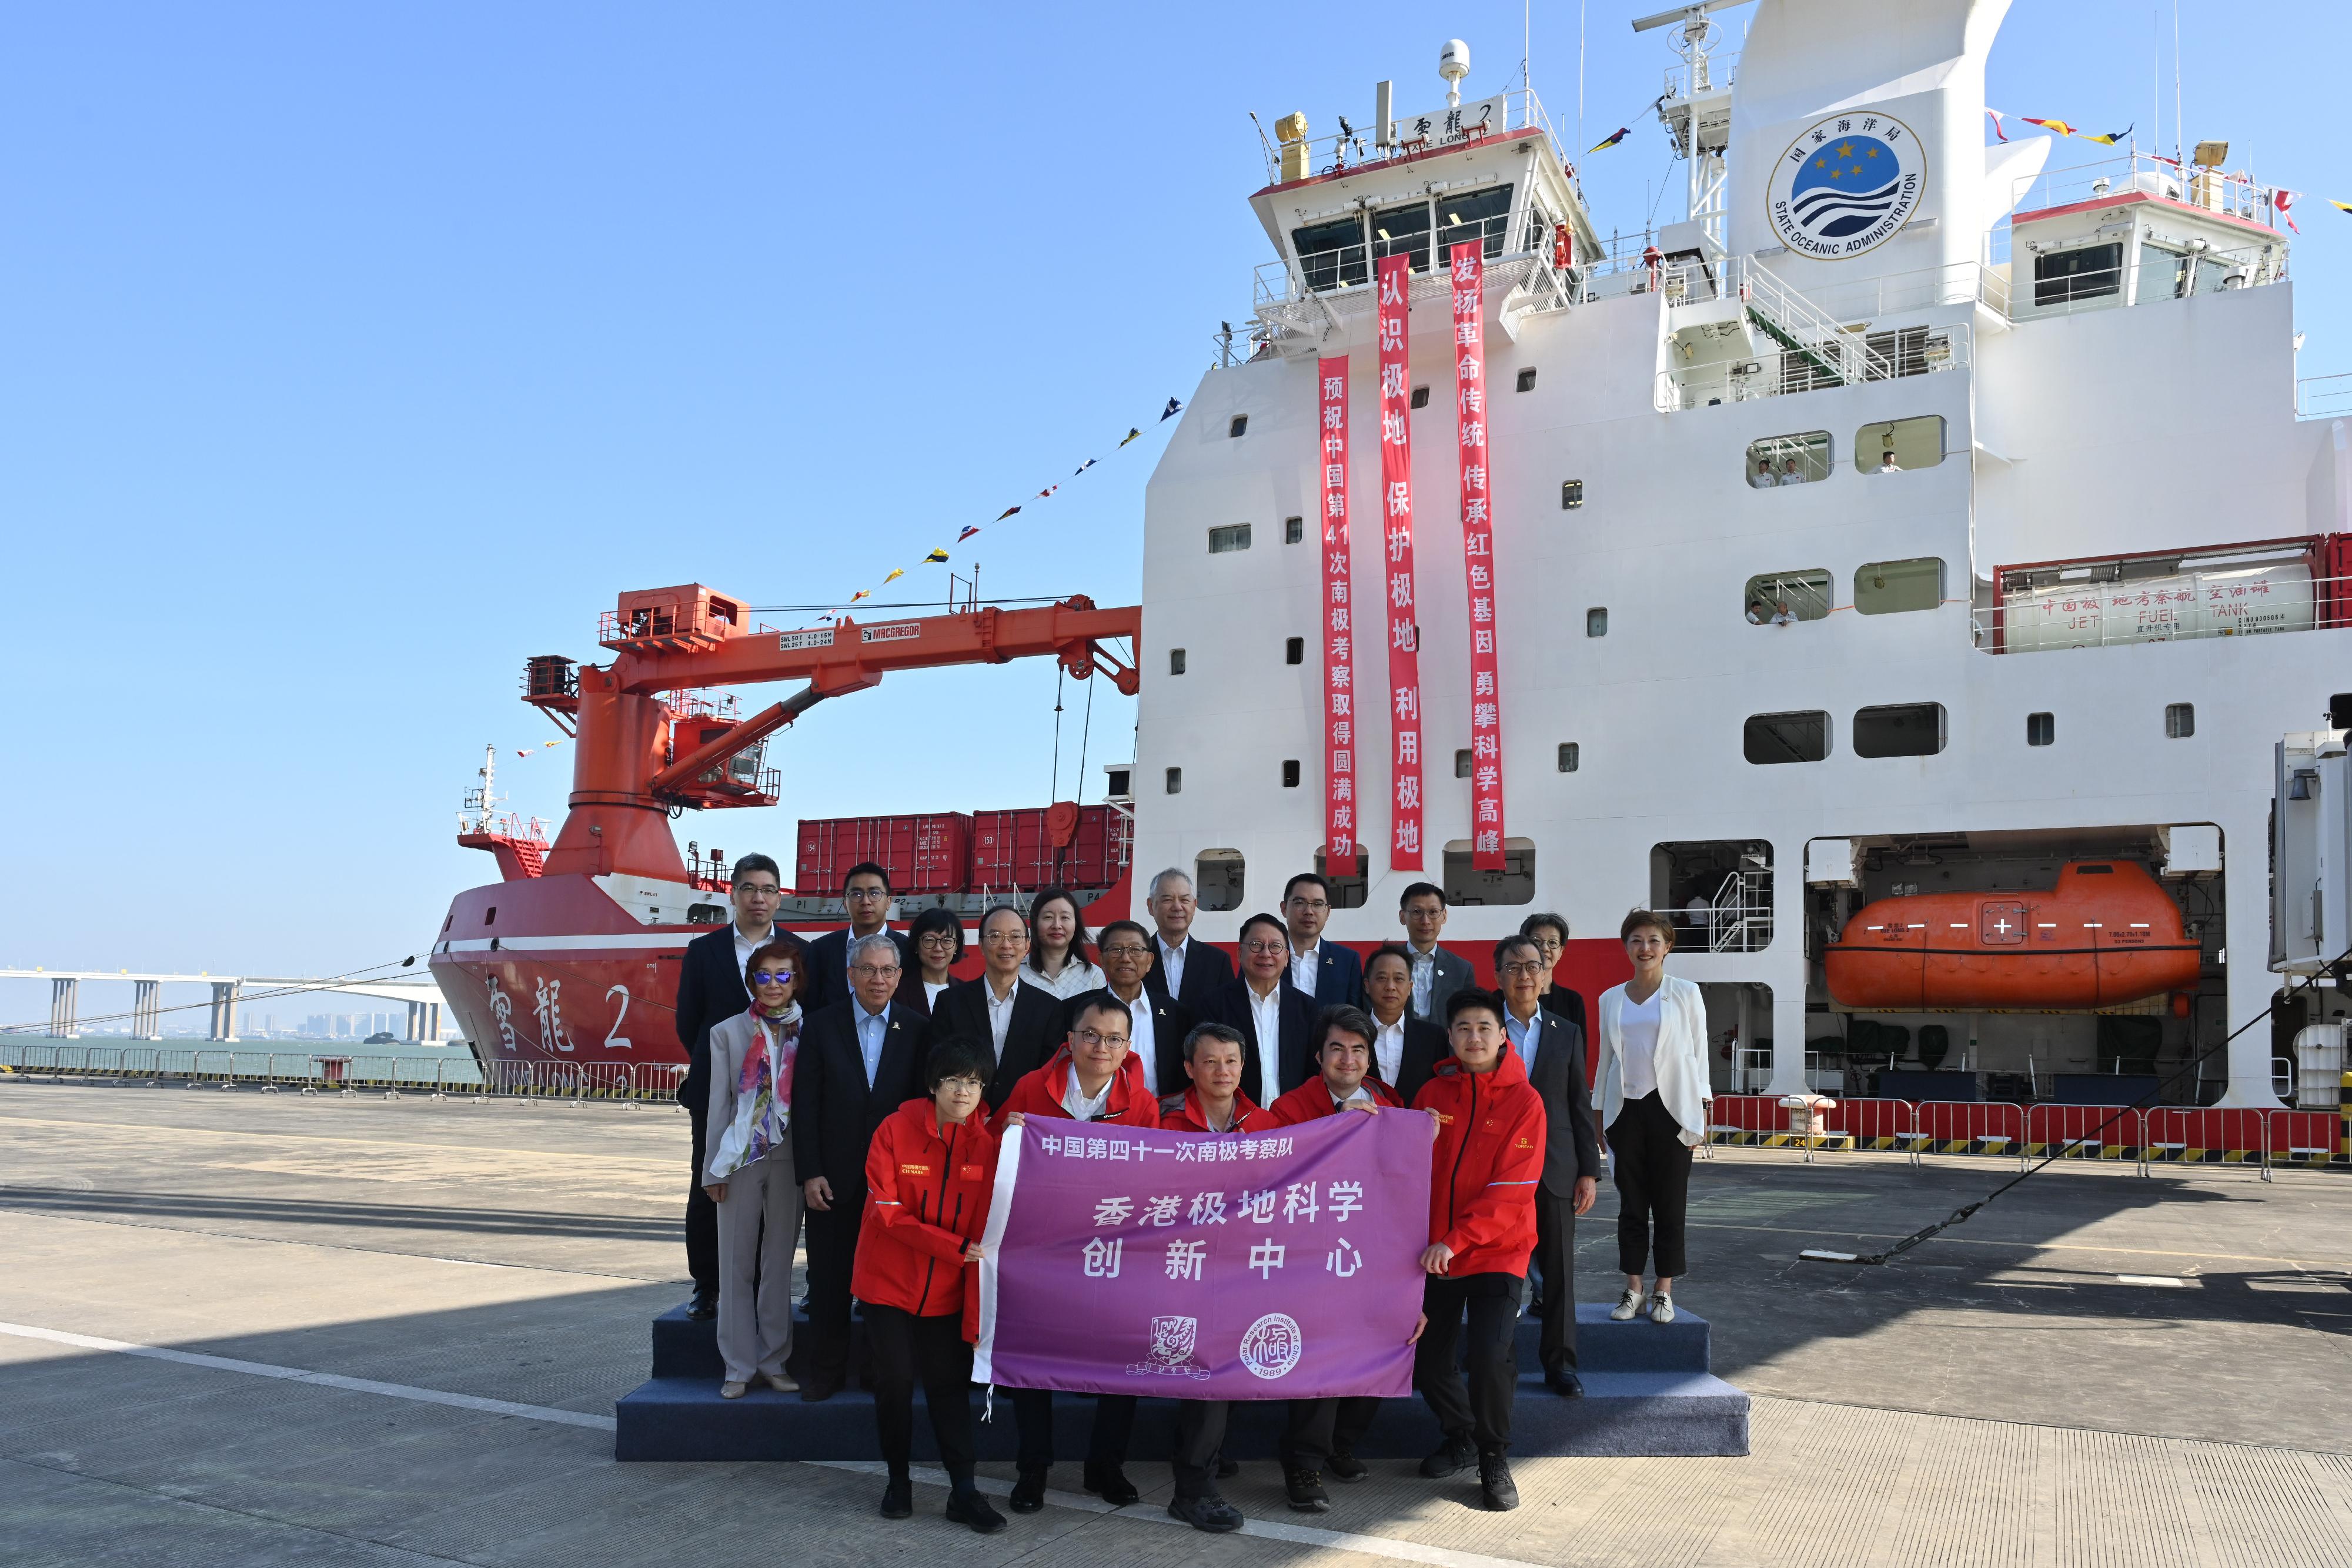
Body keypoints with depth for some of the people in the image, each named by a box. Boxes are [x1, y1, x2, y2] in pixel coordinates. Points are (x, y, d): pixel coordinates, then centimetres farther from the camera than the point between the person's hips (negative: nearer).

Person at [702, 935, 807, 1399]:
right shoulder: (728, 1032, 3)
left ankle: (773, 1361, 17)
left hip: (790, 1159, 0)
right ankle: (739, 1366, 12)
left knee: (780, 1261, 7)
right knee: (737, 1263, 4)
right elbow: (719, 1103, 2)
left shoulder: (807, 1033, 1)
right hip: (741, 1157, 0)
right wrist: (714, 1167, -1)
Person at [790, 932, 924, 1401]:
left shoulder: (915, 1032, 1)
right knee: (829, 1277, 8)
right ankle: (826, 1369, 22)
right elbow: (805, 1105, -2)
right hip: (834, 1180, 0)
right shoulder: (820, 1027, 0)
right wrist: (810, 1173, -7)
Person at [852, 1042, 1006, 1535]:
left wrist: (977, 1314, -11)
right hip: (889, 1281, -1)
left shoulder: (986, 1141, -8)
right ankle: (898, 1478, 24)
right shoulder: (895, 1130, -13)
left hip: (947, 1289, 1)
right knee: (895, 1380, 4)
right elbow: (887, 1213, -15)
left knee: (950, 1382, 3)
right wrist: (955, 1247, -21)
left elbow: (985, 1231, -8)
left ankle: (963, 1492, 11)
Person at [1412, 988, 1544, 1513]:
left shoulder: (1525, 1101, -9)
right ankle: (1461, 1439, 33)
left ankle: (1493, 1458, 7)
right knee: (1426, 1358, 5)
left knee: (1490, 1355, -19)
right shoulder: (1433, 1094, 2)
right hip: (1436, 1250, 4)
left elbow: (1511, 1190, -15)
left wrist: (1454, 1241, -22)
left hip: (1497, 1251, -4)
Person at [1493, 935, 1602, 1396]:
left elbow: (1580, 1106, 9)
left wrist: (1589, 1171, 3)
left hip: (1555, 1169, 1)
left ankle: (1560, 1363, 12)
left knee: (1559, 1270, 3)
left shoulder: (1567, 1034, 10)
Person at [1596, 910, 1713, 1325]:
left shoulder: (1685, 994, 3)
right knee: (1631, 1204, 5)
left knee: (1669, 1203, 1)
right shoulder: (1611, 999, 11)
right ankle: (1633, 1290, 11)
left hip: (1670, 1109, -2)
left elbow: (1698, 1053, 4)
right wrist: (1598, 1116, 13)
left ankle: (1664, 1291, 8)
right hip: (1625, 1109, 2)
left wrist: (1700, 1109, -2)